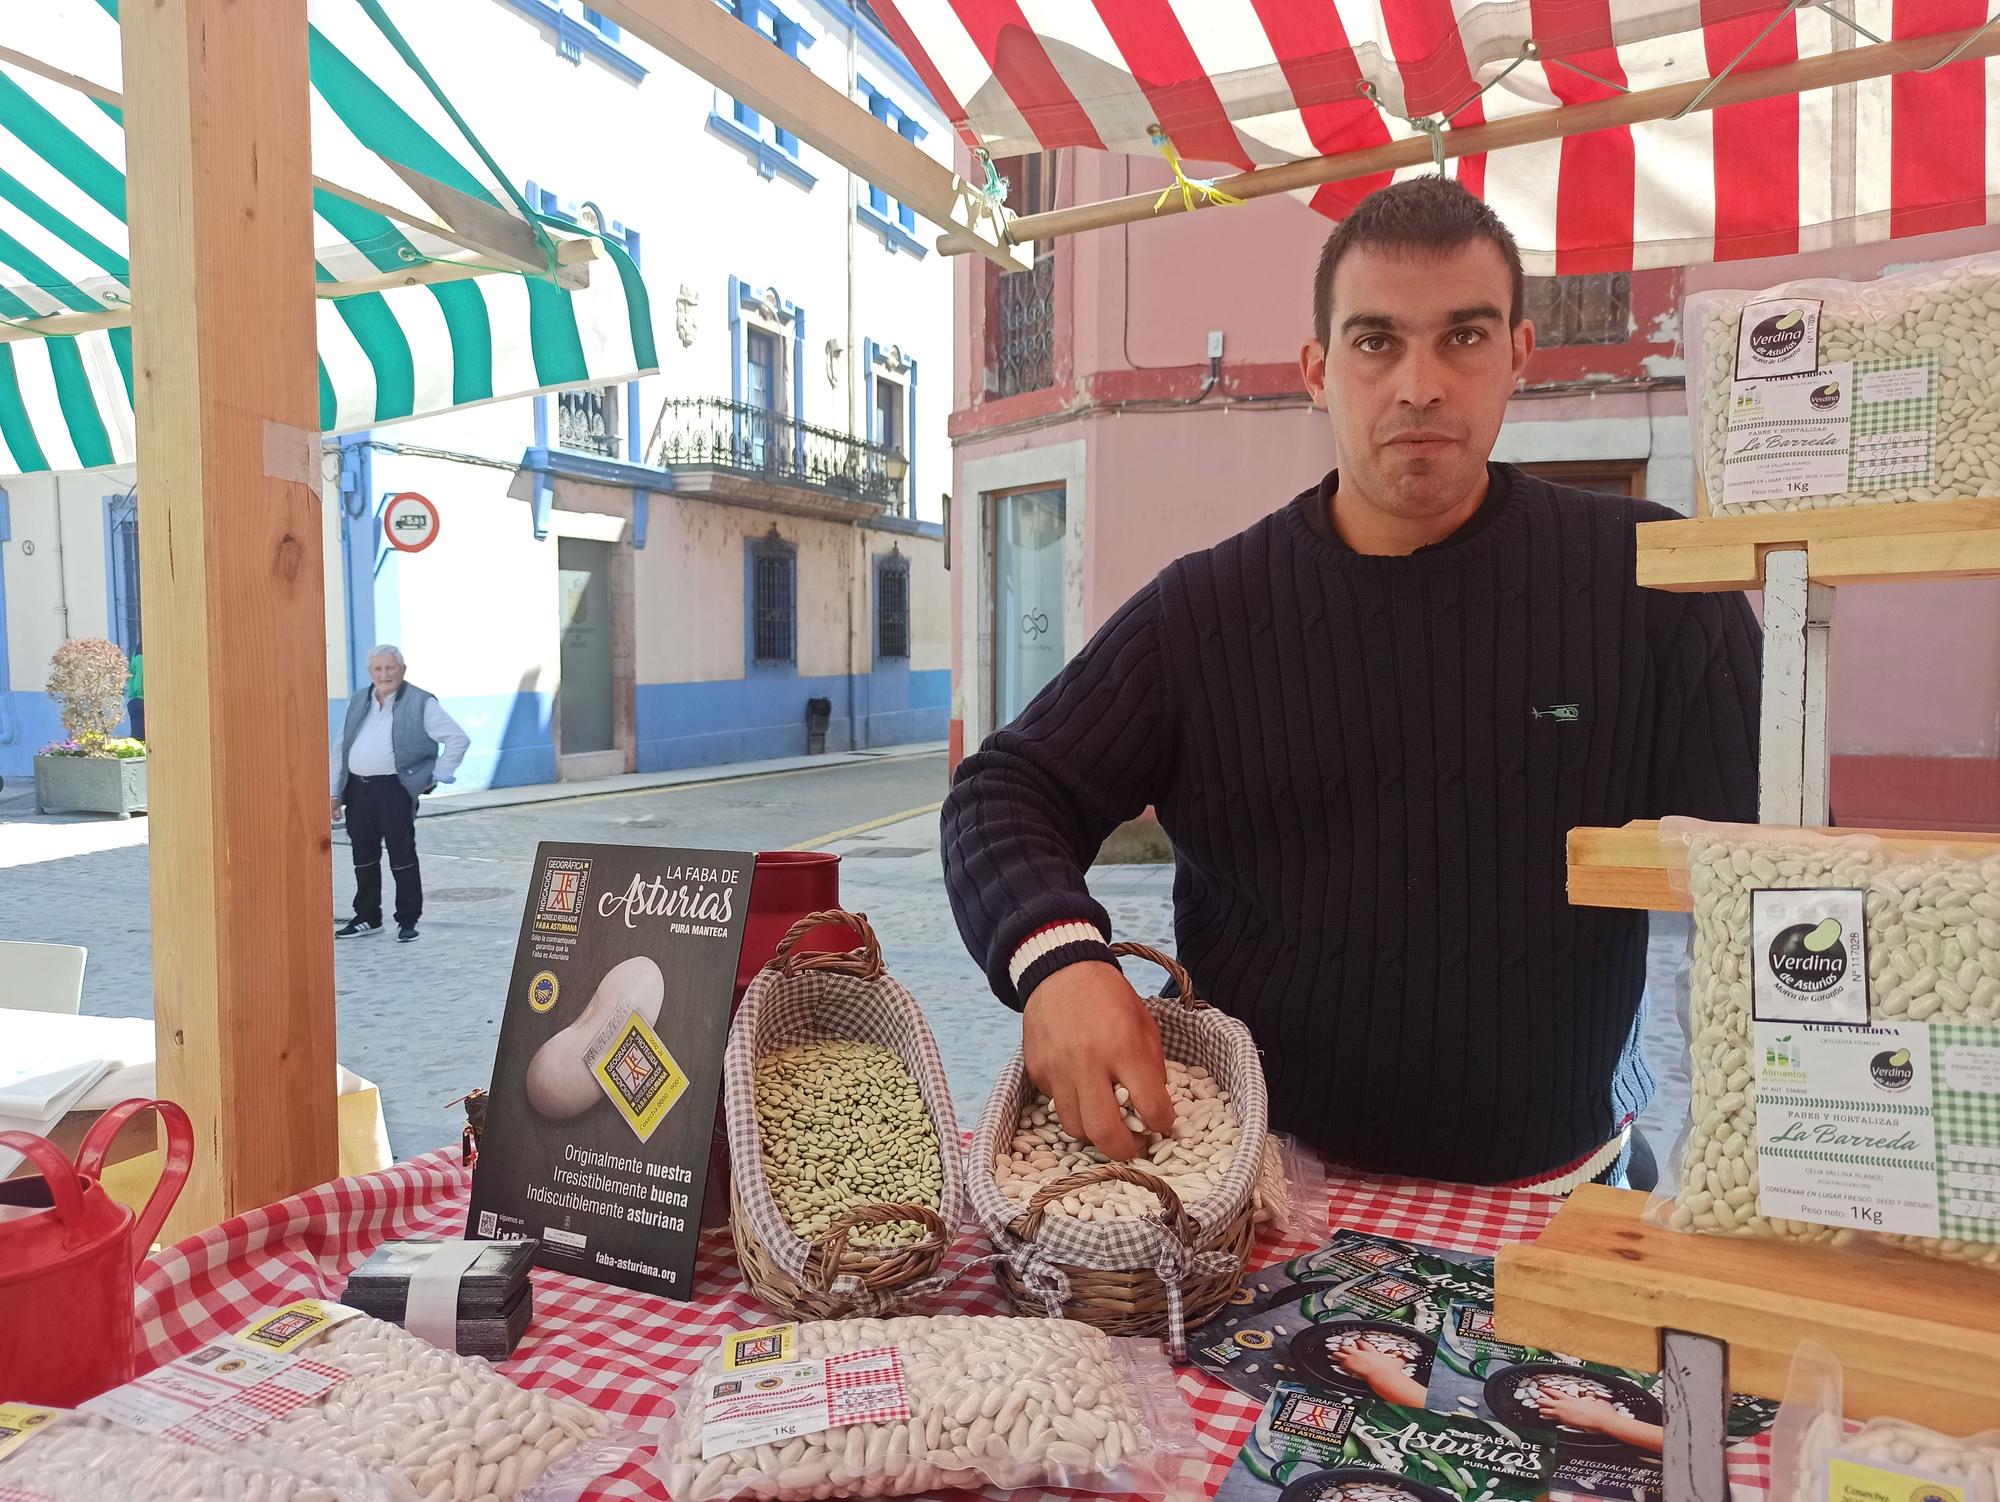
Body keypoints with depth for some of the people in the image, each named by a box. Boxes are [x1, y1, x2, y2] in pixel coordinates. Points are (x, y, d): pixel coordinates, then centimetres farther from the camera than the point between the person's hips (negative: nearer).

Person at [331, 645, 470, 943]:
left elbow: (459, 739, -5)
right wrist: (334, 792, 11)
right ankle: (367, 917, 25)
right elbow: (340, 748, 16)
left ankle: (407, 920, 10)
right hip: (357, 789, 6)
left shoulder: (421, 703, -3)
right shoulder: (358, 701, 14)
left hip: (395, 790, -6)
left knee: (402, 857, 0)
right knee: (363, 856, 13)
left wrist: (436, 776, -6)